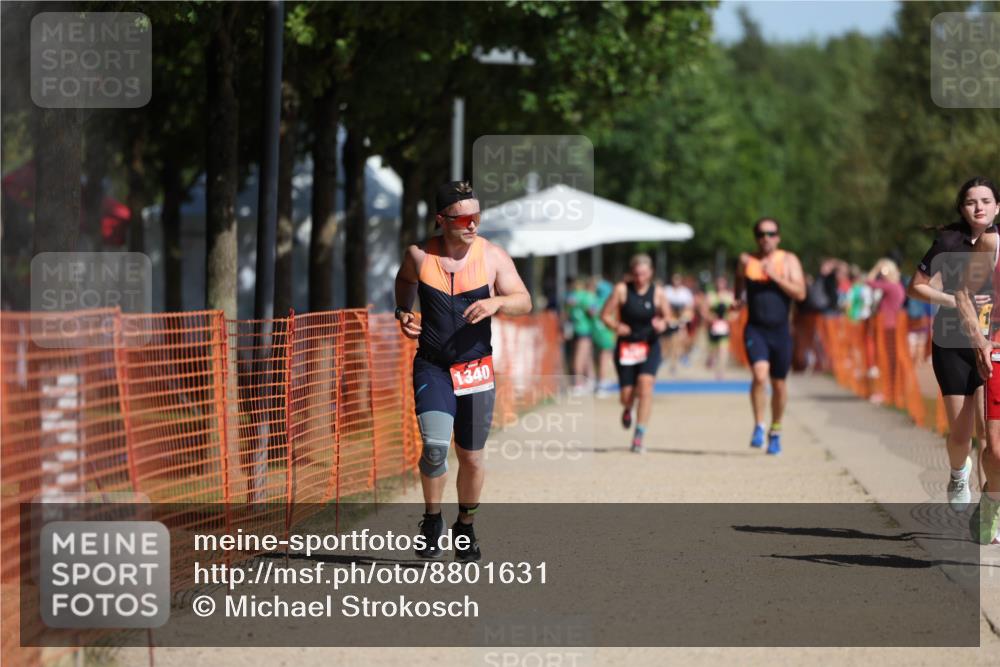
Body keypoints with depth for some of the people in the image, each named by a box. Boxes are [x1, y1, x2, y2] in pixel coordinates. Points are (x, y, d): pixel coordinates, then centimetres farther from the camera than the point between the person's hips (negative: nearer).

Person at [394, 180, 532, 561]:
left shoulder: (492, 256, -4)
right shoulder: (419, 255, -3)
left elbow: (524, 302, -5)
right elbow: (405, 280, 20)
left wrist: (497, 302, -24)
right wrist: (403, 312, 3)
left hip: (476, 369, 1)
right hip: (431, 367, -1)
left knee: (471, 457, 9)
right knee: (434, 446, -19)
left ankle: (465, 527, 31)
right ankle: (432, 520, 5)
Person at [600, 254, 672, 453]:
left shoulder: (657, 293, -2)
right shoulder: (622, 290, -5)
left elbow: (667, 317, 9)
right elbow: (606, 314, -1)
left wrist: (663, 324, -15)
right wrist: (616, 326, -21)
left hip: (650, 346, 0)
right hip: (626, 346, 0)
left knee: (645, 385, -20)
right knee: (627, 395, 0)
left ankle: (639, 437, -17)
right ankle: (627, 409, 43)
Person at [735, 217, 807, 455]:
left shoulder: (789, 261, 1)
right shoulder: (747, 260, 6)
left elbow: (800, 293, -9)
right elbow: (738, 290, 20)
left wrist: (775, 277, -18)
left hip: (780, 330, 0)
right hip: (755, 329, 0)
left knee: (778, 383, 9)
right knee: (760, 374, -23)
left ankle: (775, 431, 27)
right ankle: (759, 426, -11)